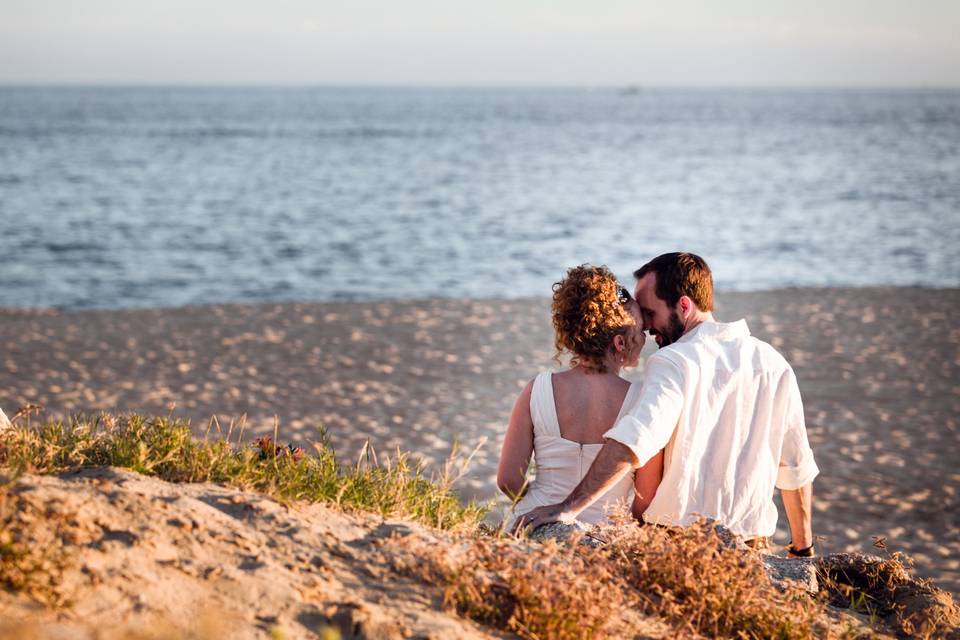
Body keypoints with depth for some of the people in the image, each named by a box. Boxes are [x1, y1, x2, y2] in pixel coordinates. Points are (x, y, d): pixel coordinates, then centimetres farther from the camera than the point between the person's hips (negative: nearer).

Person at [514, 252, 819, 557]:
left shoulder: (674, 363, -11)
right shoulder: (774, 364, 6)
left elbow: (632, 442, -28)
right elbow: (797, 467, 10)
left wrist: (569, 507, -34)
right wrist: (803, 549, 19)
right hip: (751, 545, 5)